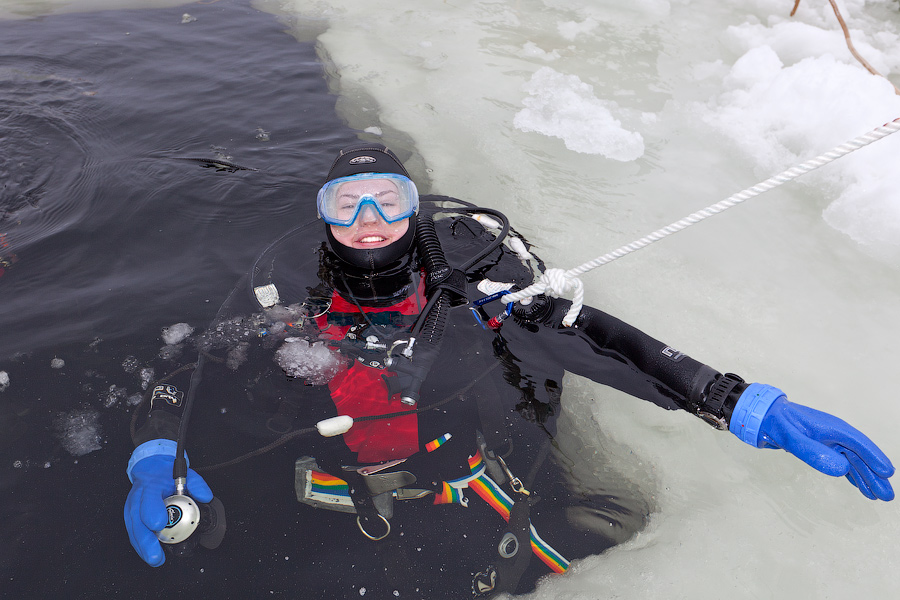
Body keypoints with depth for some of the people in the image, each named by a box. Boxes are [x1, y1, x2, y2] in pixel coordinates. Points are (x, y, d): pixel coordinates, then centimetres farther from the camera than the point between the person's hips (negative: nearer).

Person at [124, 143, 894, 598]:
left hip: (478, 495, -1)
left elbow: (585, 334, -20)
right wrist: (155, 455, -22)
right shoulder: (288, 291, -10)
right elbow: (196, 368, -1)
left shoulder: (466, 276, -16)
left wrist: (749, 406, -26)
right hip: (352, 512, 2)